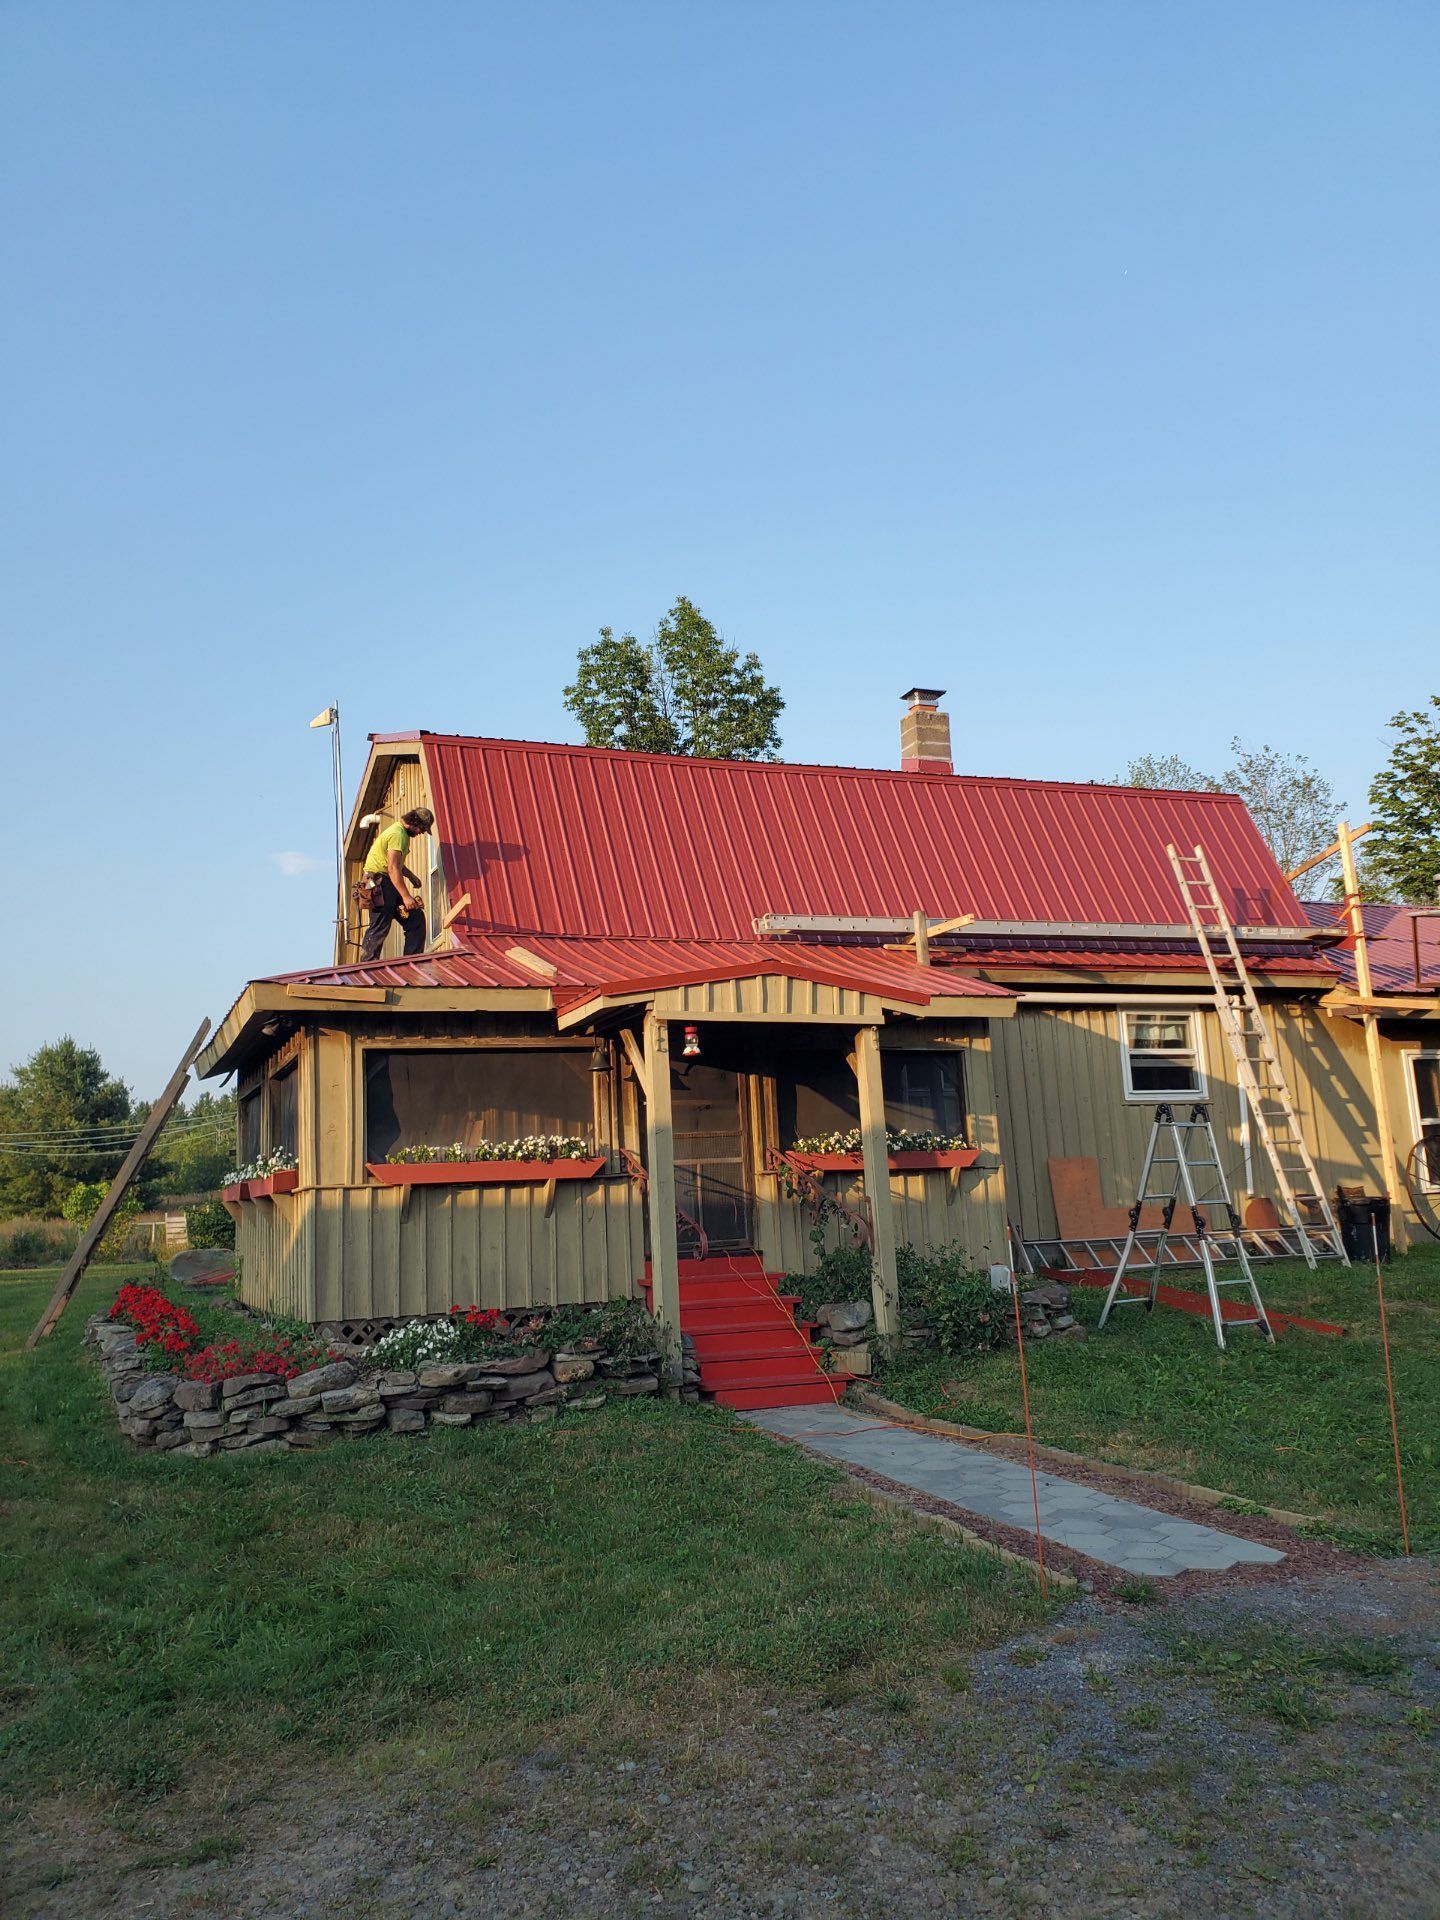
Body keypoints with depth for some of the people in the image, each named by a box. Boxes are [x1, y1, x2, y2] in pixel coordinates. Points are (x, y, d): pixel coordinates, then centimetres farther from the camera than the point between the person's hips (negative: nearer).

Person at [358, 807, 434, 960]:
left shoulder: (402, 832, 18)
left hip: (390, 883, 10)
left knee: (416, 919, 7)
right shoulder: (397, 834, -16)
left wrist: (410, 875, 13)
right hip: (379, 883, -10)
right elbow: (393, 868, -23)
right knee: (380, 928, -12)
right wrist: (406, 896, -24)